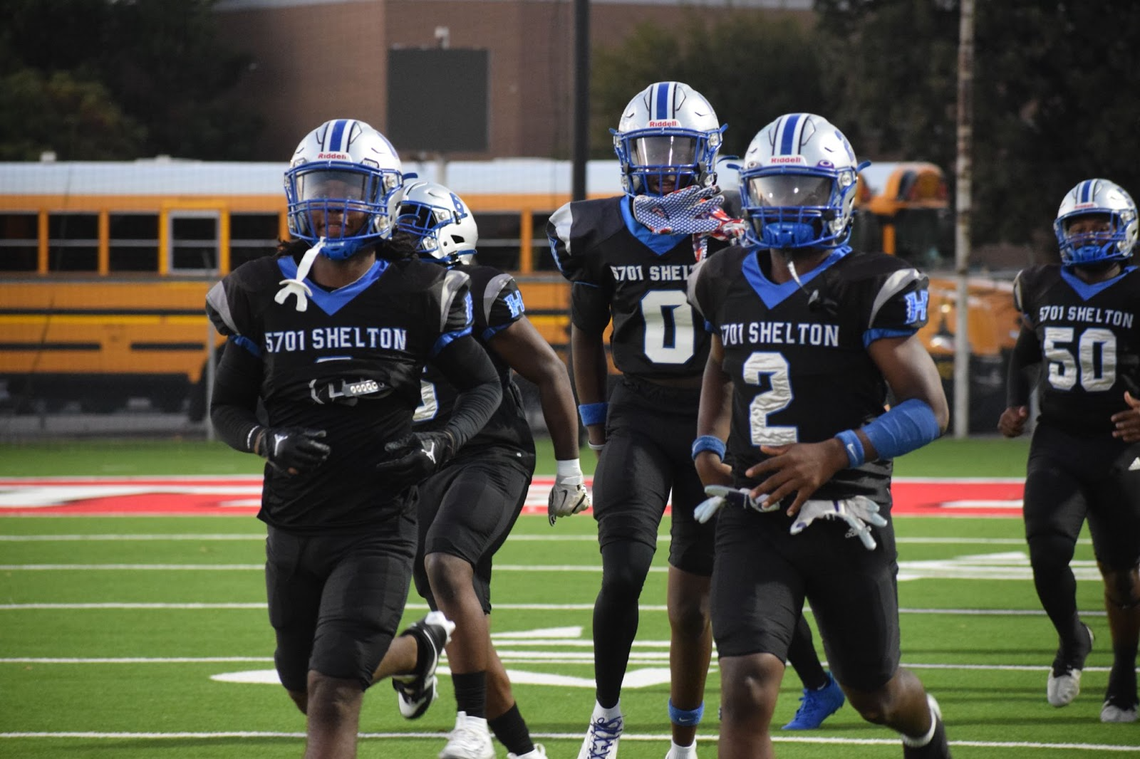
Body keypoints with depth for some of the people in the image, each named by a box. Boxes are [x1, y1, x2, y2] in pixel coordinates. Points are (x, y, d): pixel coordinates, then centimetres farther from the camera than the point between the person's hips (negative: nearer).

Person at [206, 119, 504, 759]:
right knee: (307, 688, 19)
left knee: (333, 696, -15)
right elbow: (228, 406, 8)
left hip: (377, 529, -4)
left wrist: (443, 445, -13)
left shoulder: (418, 295, -5)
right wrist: (268, 440, -15)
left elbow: (484, 386, 7)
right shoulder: (264, 294, 0)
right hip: (293, 529, 4)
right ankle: (419, 648, 49)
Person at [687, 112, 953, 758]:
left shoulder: (870, 289, -9)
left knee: (874, 693, 17)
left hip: (846, 518, -2)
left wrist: (834, 453, -23)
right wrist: (709, 443, 10)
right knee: (747, 689, -18)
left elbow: (929, 410, -11)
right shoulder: (729, 282, 7)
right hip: (754, 517, 2)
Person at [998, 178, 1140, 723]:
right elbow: (1025, 355, 22)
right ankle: (1072, 641, 12)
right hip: (1057, 442, 2)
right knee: (1047, 551, -16)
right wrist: (1015, 407, 7)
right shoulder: (1042, 288, 6)